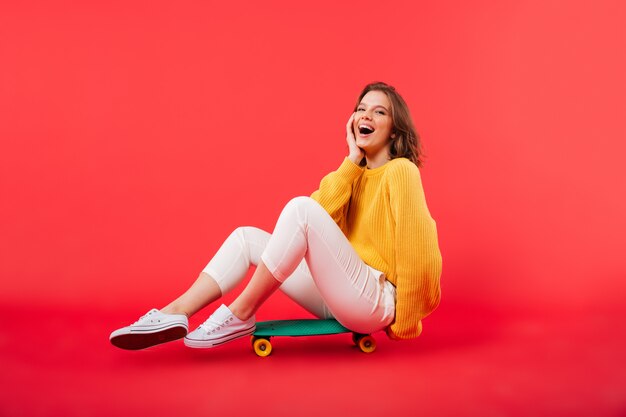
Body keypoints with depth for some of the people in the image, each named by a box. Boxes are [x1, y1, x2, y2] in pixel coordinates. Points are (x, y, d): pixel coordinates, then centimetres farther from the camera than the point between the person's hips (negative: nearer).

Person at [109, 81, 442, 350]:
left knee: (300, 206, -27)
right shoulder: (357, 173, 16)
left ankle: (240, 316, -19)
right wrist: (352, 160, -6)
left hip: (376, 300, -8)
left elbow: (416, 251, -13)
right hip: (339, 295, 8)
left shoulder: (401, 170, -7)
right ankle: (174, 314, -14)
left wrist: (404, 321, -11)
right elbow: (322, 214, -4)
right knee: (246, 237, 1)